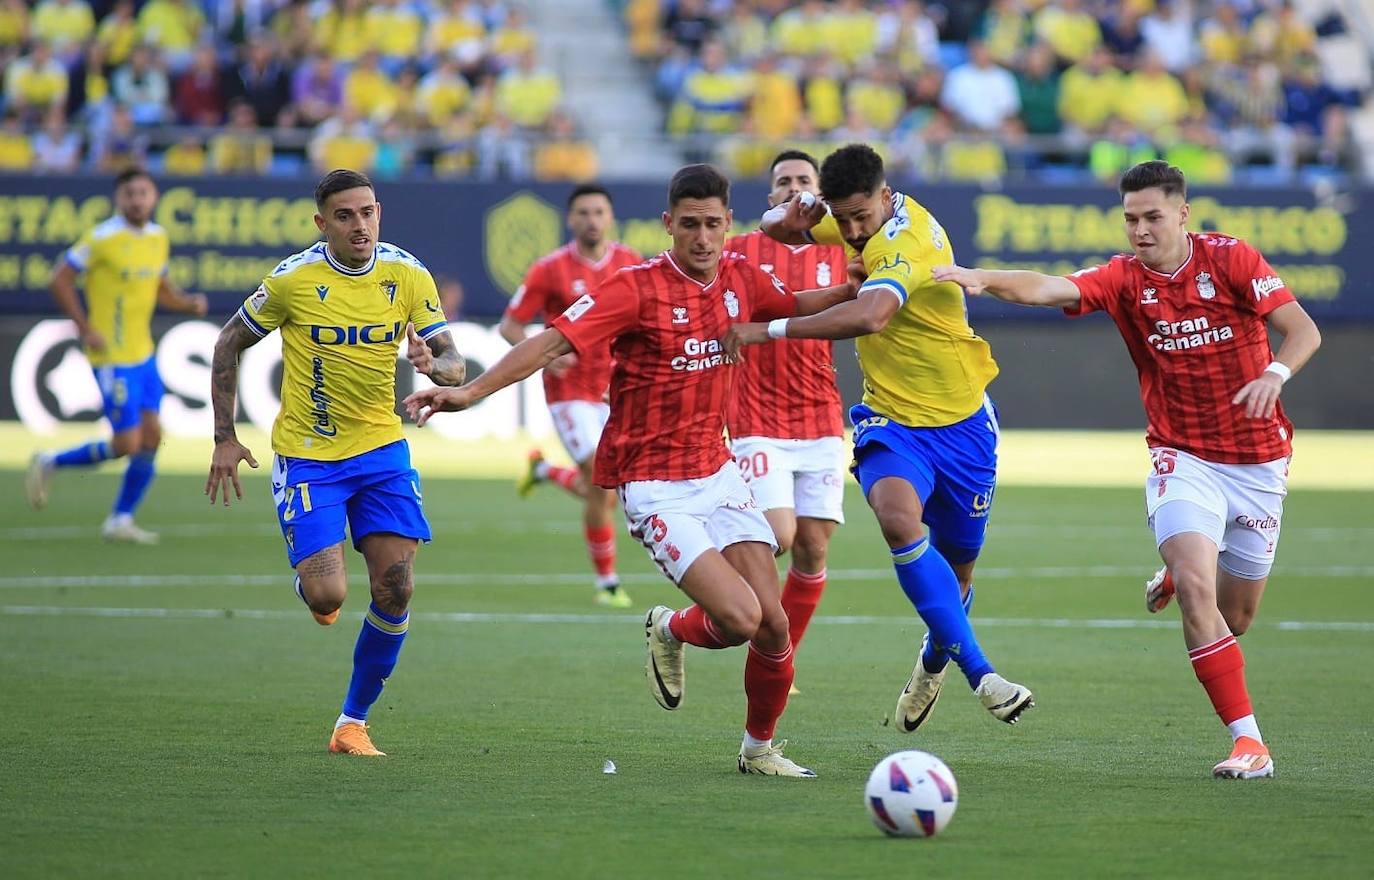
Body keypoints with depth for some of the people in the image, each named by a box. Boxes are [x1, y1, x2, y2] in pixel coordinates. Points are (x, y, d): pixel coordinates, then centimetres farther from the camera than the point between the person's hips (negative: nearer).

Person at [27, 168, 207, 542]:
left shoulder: (158, 237, 9)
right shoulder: (102, 238, -14)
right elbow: (60, 280, -11)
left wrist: (189, 303, 0)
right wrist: (85, 328, -15)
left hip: (144, 354, 8)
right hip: (113, 356, -8)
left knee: (151, 436, 4)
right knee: (126, 444, -8)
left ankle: (120, 521, 14)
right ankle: (49, 464, 13)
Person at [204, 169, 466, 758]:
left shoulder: (408, 276, -4)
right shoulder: (293, 279, -12)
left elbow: (453, 363, -1)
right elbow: (229, 345, 1)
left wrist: (434, 365, -26)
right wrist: (225, 438, -2)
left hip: (382, 448, 3)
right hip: (306, 455, -3)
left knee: (395, 592, -6)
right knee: (326, 595, -15)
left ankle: (354, 721, 11)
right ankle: (314, 587, 25)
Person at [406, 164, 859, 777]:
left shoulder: (740, 278, 3)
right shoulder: (640, 288, -16)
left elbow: (796, 307, 27)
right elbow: (555, 341, -23)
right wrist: (471, 391, -32)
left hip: (718, 473, 6)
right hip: (656, 488, -6)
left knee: (773, 626, -3)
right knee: (740, 618, -19)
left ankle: (759, 748, 21)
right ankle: (670, 631, 16)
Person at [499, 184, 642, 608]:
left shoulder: (631, 264, 2)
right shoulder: (550, 269, -9)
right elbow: (510, 325, -5)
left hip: (617, 391, 5)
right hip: (570, 390, -5)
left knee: (604, 496, 8)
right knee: (602, 484, -13)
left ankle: (543, 470, 38)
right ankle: (607, 582, 3)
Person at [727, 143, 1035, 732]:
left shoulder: (908, 242, -25)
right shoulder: (854, 218, -2)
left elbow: (870, 315, -45)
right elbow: (776, 227, 16)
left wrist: (771, 330, -45)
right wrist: (792, 218, -9)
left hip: (960, 425, -4)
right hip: (889, 419, 4)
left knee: (955, 572, 10)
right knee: (898, 519, -29)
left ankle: (934, 661, 44)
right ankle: (980, 673, -27)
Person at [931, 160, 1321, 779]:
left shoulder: (1230, 259, -8)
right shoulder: (1124, 279, -5)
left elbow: (1303, 330, -12)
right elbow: (1048, 289, -20)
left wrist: (1275, 373, -32)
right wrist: (984, 280, -38)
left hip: (1258, 460, 0)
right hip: (1182, 458, 0)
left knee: (1235, 615, 10)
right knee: (1197, 593, -22)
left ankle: (1178, 577, 47)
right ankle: (1248, 741, -17)